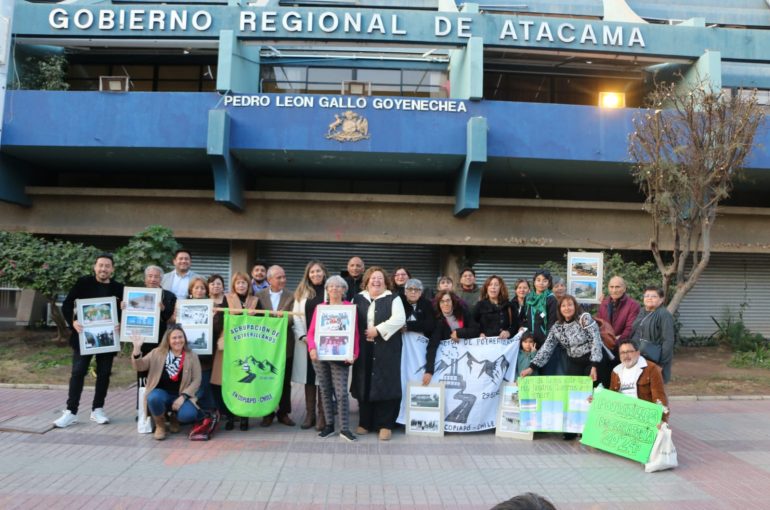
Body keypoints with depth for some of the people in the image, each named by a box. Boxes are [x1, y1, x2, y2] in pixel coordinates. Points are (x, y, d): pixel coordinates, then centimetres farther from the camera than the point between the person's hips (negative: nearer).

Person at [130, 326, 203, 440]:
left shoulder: (192, 356, 1)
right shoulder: (157, 353, 4)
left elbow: (196, 380, -3)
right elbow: (139, 367, -5)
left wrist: (182, 397, -16)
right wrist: (137, 348, -21)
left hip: (181, 396, 0)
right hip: (162, 393, 1)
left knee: (188, 415, -31)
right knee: (154, 398, -36)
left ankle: (174, 417, 11)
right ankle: (160, 424, -1)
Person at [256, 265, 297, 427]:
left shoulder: (291, 297, 1)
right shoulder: (259, 295, 4)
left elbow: (292, 319, -9)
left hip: (285, 344, 0)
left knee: (285, 381, 8)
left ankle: (284, 412, 21)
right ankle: (268, 413, 19)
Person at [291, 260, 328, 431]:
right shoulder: (302, 292, 9)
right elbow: (296, 316, 6)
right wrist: (302, 336, -6)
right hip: (306, 341, 3)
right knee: (309, 377, 8)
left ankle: (322, 415, 10)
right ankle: (309, 414, 17)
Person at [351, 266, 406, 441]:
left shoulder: (393, 299, 2)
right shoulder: (358, 299, 11)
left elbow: (399, 320, -11)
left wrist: (377, 330, -16)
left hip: (386, 349, -3)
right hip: (364, 349, 3)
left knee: (385, 385, -3)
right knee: (365, 384, 6)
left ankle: (385, 424, 5)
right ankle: (365, 422, 18)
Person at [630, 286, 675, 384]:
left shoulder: (664, 315, -11)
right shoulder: (642, 313, 13)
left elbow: (668, 341, -16)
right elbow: (633, 334, 20)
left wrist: (662, 363, -18)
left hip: (654, 360, -7)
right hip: (638, 358, 7)